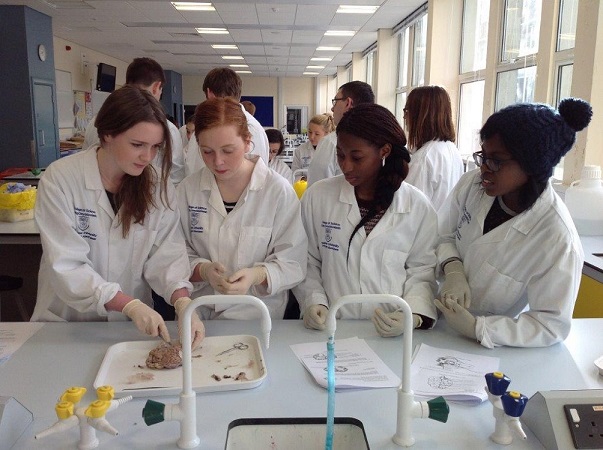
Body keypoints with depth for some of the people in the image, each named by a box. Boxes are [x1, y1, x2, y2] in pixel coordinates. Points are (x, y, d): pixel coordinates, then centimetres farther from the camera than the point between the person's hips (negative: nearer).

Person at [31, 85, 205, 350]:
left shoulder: (157, 186, -2)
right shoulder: (61, 178, -12)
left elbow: (167, 254, -7)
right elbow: (67, 266, -16)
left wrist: (182, 302, -25)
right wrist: (130, 305, -26)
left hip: (134, 325, 2)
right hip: (68, 323, -1)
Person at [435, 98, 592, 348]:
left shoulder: (557, 239, -23)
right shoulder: (472, 184, -11)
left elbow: (552, 325, -17)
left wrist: (477, 328, -26)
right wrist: (453, 270, -17)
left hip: (489, 349, -1)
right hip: (437, 319, 2)